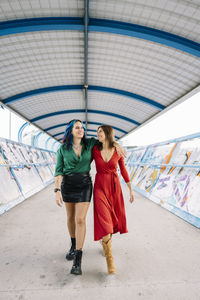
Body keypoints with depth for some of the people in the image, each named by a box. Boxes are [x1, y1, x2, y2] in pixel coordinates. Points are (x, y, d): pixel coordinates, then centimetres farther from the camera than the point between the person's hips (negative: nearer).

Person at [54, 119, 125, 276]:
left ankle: (78, 260, 2)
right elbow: (59, 171, -7)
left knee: (80, 220, -9)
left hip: (84, 185, -1)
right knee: (71, 218, 14)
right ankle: (74, 246, 38)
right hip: (68, 184, 2)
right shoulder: (63, 149, -4)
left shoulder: (89, 143, -2)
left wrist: (116, 144, -5)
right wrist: (57, 191, -16)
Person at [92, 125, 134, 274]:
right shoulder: (95, 149, -4)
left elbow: (123, 170, 6)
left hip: (114, 186, 2)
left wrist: (131, 190, 8)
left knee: (113, 219, 12)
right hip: (100, 186, -1)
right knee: (104, 220, -12)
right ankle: (110, 261, -1)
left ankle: (106, 242, 43)